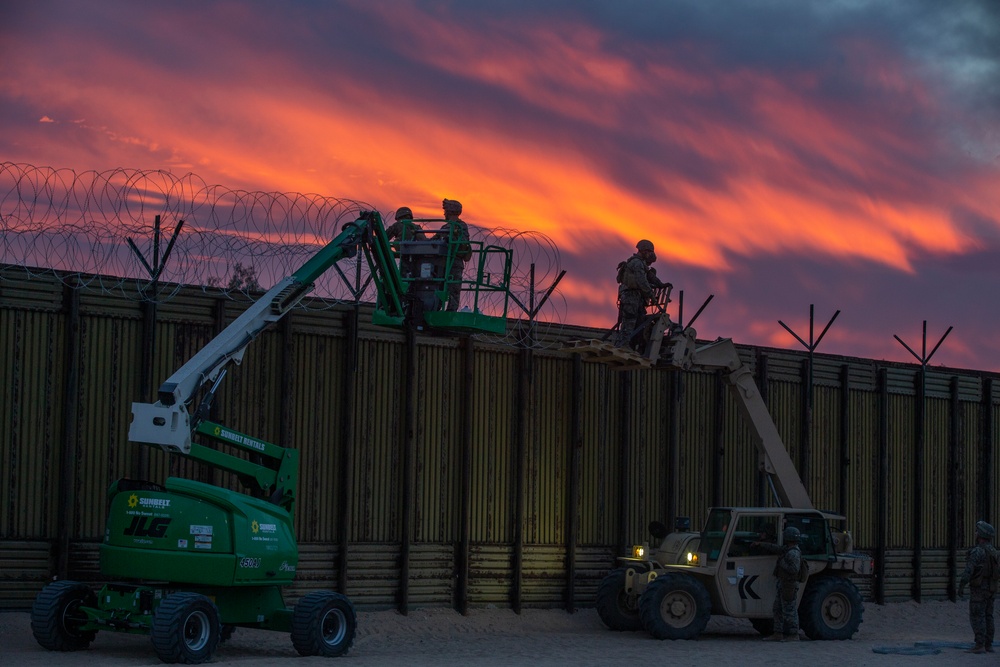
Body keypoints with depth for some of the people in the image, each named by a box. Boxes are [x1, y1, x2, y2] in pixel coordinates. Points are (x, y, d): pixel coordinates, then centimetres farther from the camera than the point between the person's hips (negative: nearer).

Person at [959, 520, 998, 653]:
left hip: (979, 589, -8)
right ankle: (988, 645, 9)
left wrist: (961, 586, -23)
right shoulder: (992, 551, 10)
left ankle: (980, 646, -10)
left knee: (977, 617, -6)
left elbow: (968, 570, -25)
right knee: (987, 617, 10)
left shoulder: (977, 551, -19)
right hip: (990, 588, 8)